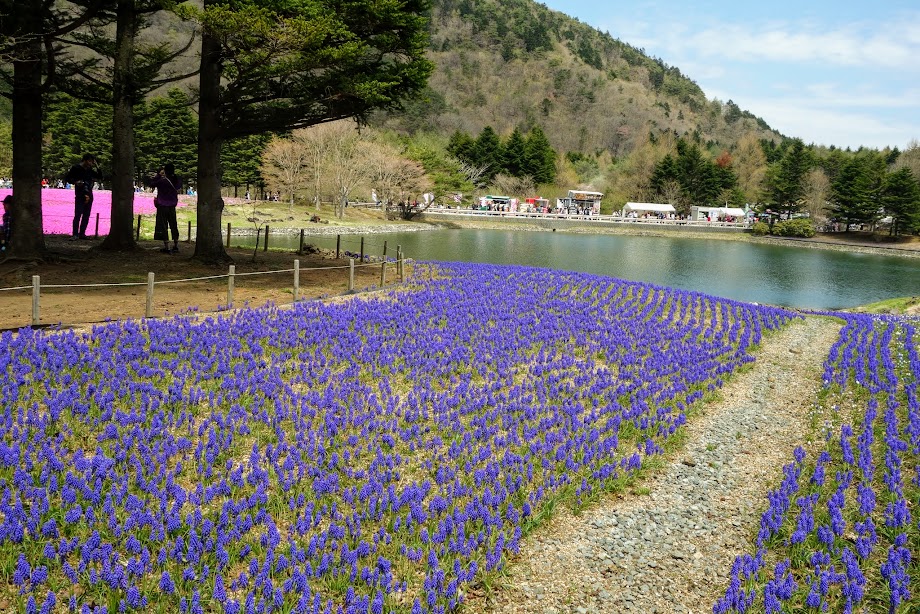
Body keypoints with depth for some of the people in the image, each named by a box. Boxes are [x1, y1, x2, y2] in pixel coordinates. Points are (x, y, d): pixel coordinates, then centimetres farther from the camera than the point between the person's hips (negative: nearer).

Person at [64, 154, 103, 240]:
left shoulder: (90, 170, 14)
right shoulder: (76, 168, -1)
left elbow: (100, 178, 16)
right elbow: (67, 178, 1)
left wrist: (97, 167, 6)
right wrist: (75, 182, -14)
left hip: (89, 195, 6)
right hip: (79, 195, -6)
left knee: (86, 215, 6)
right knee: (78, 215, -10)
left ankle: (82, 233, 13)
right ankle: (75, 234, -8)